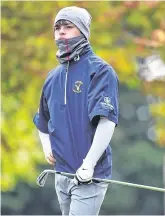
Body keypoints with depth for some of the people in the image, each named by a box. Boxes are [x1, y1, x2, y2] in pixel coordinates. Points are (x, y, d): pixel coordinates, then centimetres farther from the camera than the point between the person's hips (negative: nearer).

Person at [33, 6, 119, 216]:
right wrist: (47, 146, 10)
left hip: (90, 175, -7)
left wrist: (88, 164, -24)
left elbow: (107, 121, -20)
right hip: (61, 173, 7)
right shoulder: (53, 77, 13)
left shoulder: (99, 71, -9)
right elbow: (42, 121, 28)